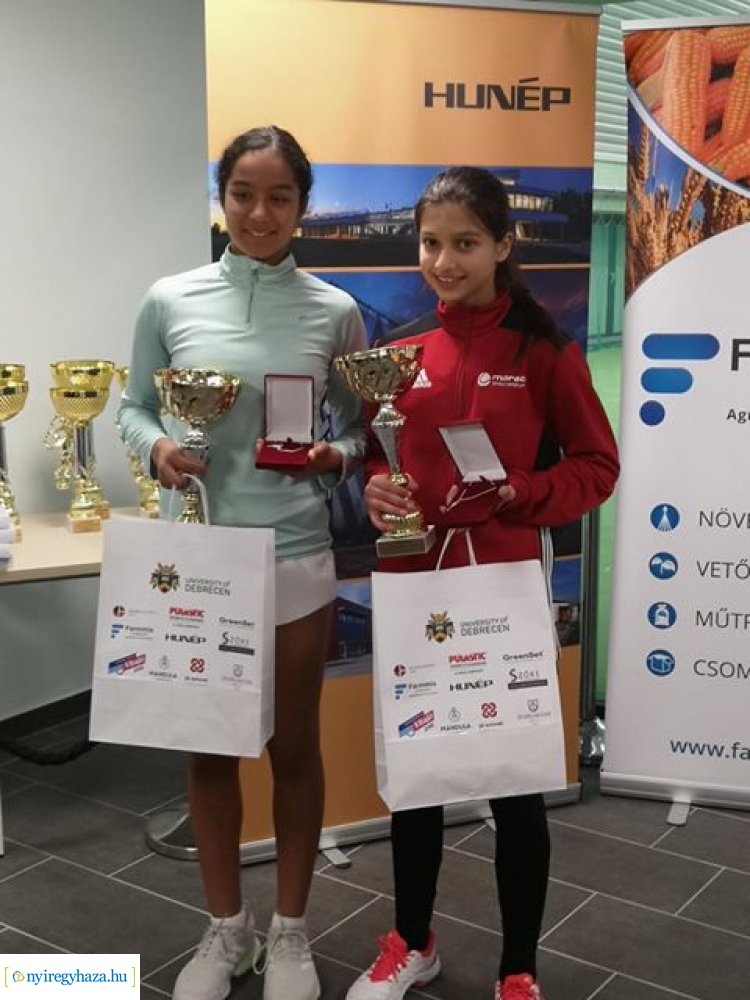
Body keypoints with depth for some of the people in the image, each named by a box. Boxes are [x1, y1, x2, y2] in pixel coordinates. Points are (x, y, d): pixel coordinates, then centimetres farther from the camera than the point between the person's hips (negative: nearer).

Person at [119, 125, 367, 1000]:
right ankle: (226, 928, 34)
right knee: (208, 748, 13)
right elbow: (133, 406, 8)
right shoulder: (169, 301, -1)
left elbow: (358, 431, 6)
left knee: (294, 746, 12)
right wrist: (155, 447, -13)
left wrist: (335, 456, -15)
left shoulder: (336, 312, -1)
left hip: (295, 557, 0)